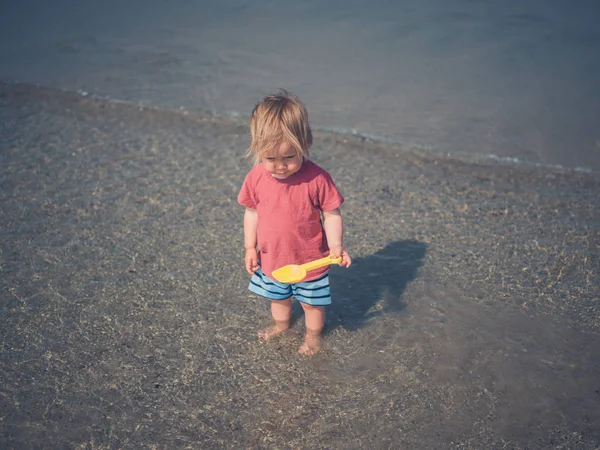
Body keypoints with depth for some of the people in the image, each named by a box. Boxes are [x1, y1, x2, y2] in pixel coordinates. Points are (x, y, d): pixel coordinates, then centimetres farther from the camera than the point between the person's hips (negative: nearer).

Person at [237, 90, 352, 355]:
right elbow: (252, 212, 0)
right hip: (271, 258, 4)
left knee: (311, 302, 19)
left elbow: (331, 214, -15)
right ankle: (281, 324, 58)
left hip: (309, 260, -4)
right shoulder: (256, 177, -14)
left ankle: (313, 334, 47)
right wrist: (250, 247, 0)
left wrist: (335, 246, -26)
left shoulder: (316, 179, -25)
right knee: (277, 297, 29)